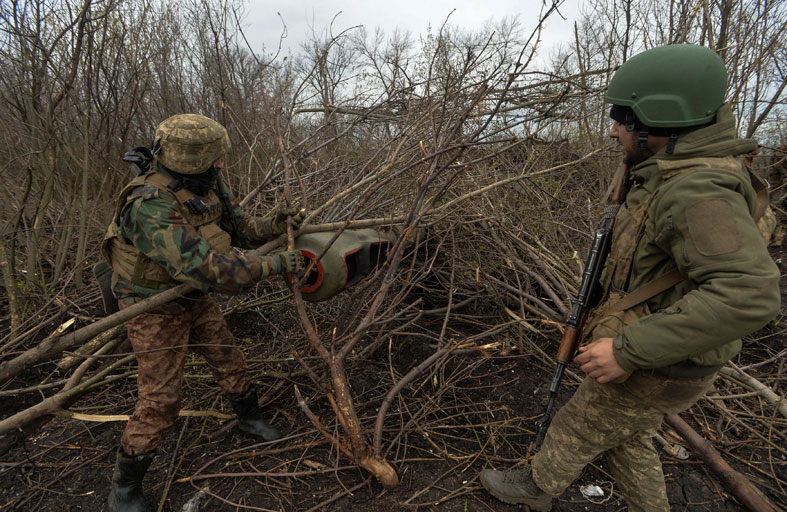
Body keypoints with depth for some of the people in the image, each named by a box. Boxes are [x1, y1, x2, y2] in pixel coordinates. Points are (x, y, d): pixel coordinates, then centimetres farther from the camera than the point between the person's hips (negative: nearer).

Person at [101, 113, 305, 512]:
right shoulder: (150, 207, -35)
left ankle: (249, 418, 44)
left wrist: (273, 224, -11)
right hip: (156, 310, -7)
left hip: (194, 299, 7)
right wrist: (276, 265, -36)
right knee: (160, 399, -3)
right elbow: (209, 269, -41)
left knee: (228, 360, 17)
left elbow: (238, 228, 7)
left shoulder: (207, 189, -9)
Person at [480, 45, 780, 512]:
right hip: (641, 350, 9)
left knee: (577, 431, 16)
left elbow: (747, 296, -40)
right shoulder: (675, 179, 3)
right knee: (625, 439, 27)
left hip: (653, 369, -8)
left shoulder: (700, 190, -30)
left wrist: (628, 350, -37)